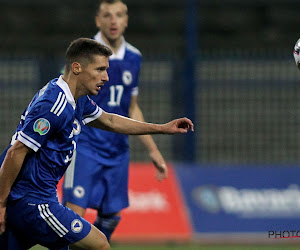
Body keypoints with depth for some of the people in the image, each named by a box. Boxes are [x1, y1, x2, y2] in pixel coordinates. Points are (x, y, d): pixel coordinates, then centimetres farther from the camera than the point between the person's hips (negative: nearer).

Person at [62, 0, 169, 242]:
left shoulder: (134, 58, 9)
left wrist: (153, 150, 18)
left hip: (117, 152, 5)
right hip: (85, 147, -5)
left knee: (110, 216, 7)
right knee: (74, 211, -16)